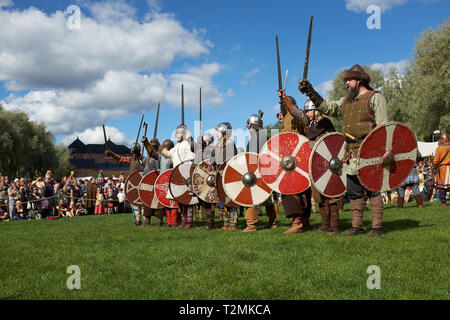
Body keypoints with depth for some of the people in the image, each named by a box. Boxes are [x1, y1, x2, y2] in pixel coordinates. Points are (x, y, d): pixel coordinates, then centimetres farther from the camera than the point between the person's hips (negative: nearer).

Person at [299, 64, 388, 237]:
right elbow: (326, 107, 19)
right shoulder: (346, 101, 21)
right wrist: (310, 92, 10)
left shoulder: (375, 97, 0)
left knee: (373, 190, -5)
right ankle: (357, 226, 16)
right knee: (354, 191, 9)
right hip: (352, 154, 7)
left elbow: (383, 126, -7)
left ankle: (377, 227, -1)